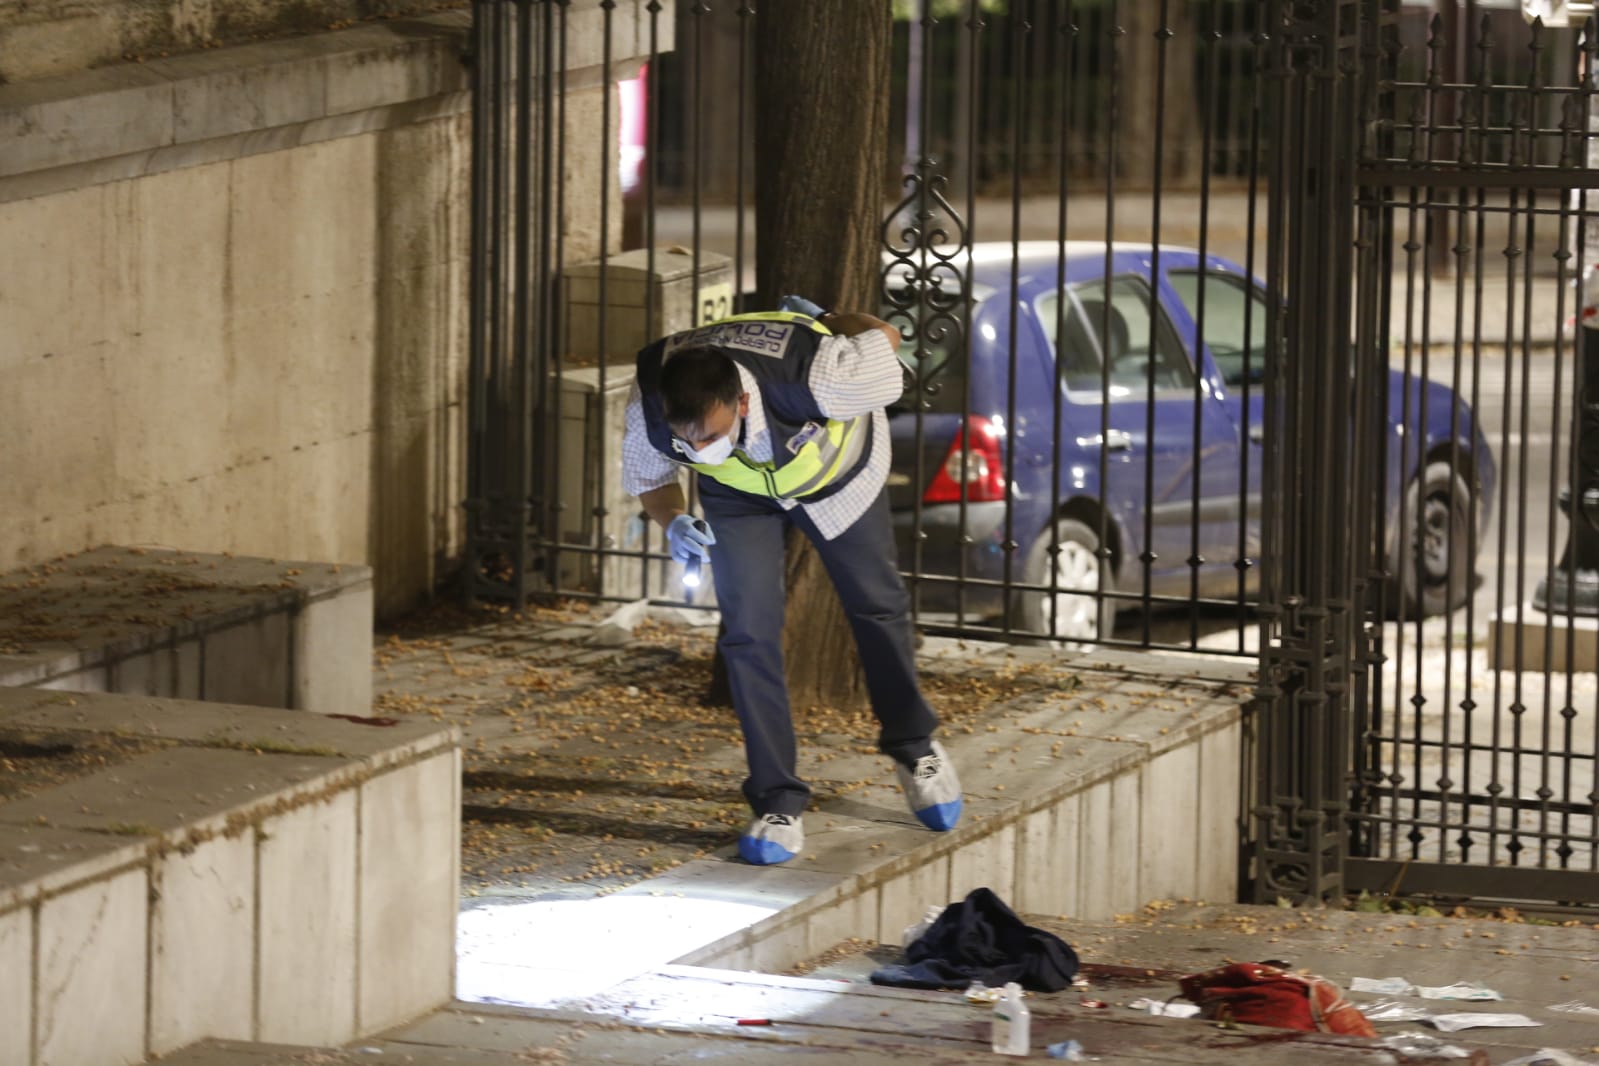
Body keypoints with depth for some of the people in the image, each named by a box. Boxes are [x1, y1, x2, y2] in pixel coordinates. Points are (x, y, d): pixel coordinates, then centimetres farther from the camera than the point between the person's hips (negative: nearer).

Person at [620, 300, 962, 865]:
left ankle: (913, 746, 42)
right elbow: (647, 478, -13)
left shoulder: (819, 378, -48)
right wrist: (672, 521, -33)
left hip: (836, 472, -1)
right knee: (748, 633, -10)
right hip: (740, 495, 1)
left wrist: (819, 323, -5)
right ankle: (778, 803, -1)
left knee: (877, 606, 16)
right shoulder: (650, 411, -37)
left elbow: (882, 337, -25)